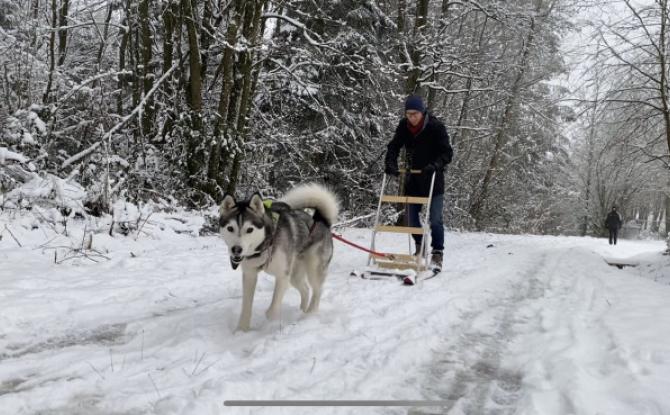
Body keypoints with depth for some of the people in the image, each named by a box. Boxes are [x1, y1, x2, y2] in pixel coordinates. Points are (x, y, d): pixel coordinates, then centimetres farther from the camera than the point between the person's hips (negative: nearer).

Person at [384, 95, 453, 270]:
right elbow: (394, 147, 0)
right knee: (411, 216, 9)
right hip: (414, 178, 5)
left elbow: (447, 153, -16)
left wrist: (435, 165, -33)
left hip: (433, 177, -4)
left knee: (435, 219, -9)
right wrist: (391, 165, -18)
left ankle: (437, 254, 0)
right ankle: (420, 248, 29)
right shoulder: (404, 126, -5)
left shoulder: (436, 127, -17)